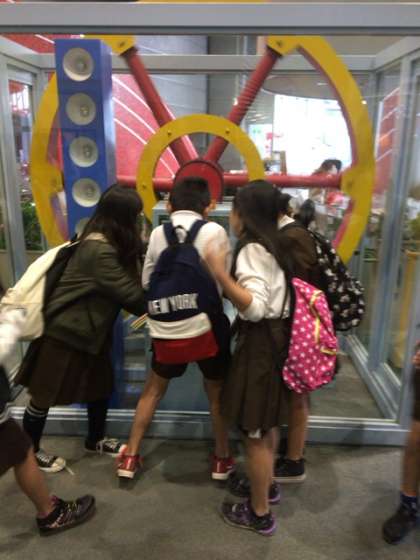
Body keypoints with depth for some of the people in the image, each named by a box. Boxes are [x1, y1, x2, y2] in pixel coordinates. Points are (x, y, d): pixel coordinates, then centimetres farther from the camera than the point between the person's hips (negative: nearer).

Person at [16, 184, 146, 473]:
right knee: (45, 395, 10)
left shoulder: (106, 242, 3)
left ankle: (96, 440, 40)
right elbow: (129, 293, -24)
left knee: (101, 385, 18)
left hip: (89, 330, 10)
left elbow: (125, 287, 1)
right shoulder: (100, 250, -28)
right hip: (64, 332, -9)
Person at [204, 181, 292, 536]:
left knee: (255, 432, 4)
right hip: (274, 336, 10)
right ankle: (267, 485, 43)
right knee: (268, 422, 24)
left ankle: (260, 514, 20)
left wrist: (221, 274, -35)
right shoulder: (273, 246, 10)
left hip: (260, 343, -10)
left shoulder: (252, 250, -19)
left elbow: (255, 307, -28)